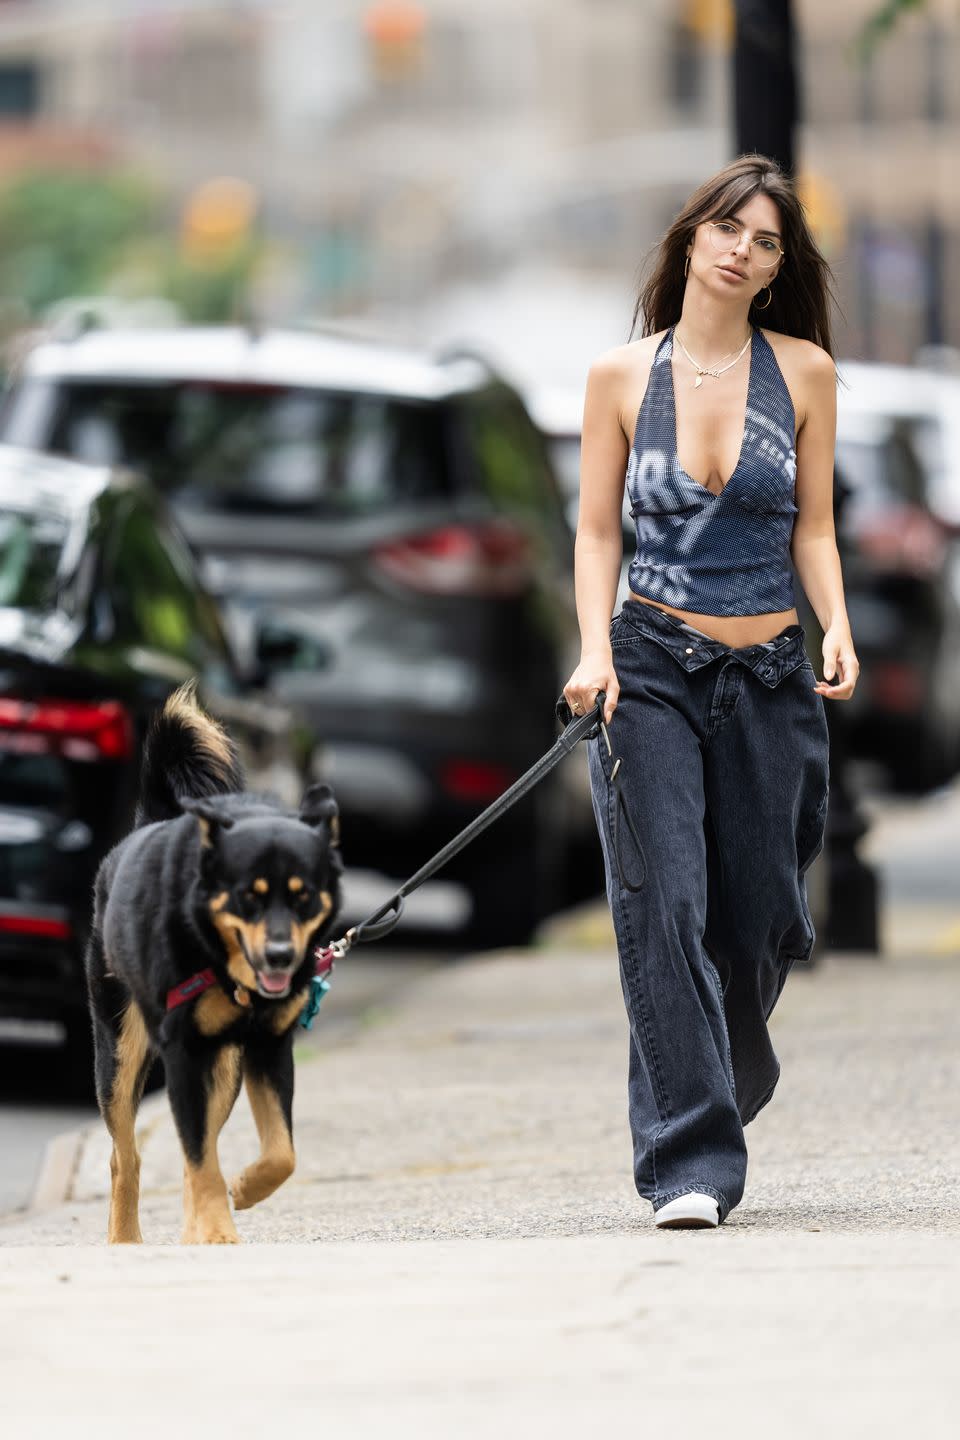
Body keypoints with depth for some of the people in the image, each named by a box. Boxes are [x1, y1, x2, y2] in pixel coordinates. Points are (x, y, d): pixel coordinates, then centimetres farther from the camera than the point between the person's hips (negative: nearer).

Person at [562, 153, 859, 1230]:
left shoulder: (804, 371, 4)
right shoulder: (622, 375, 2)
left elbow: (812, 526, 8)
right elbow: (597, 530, 5)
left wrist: (837, 624, -9)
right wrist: (595, 648, -9)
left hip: (770, 679, 2)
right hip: (652, 668, -1)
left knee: (756, 919, 4)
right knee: (663, 907, -13)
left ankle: (711, 1110, 33)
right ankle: (689, 1166, -14)